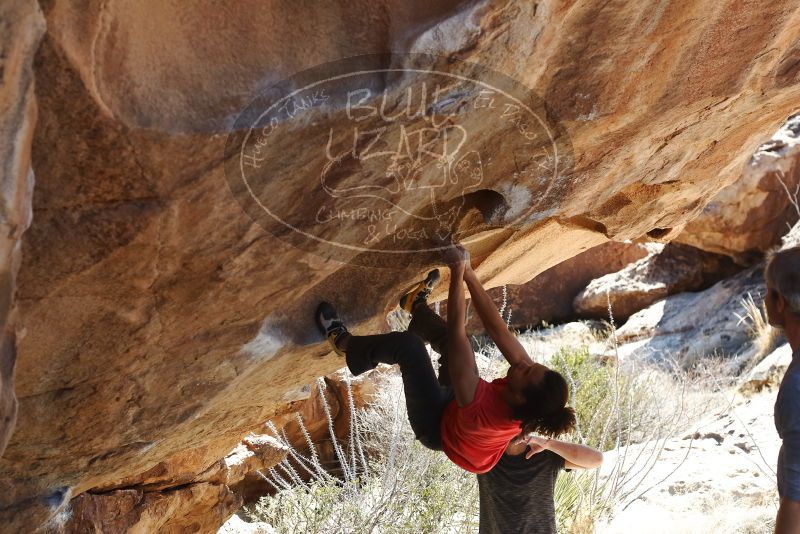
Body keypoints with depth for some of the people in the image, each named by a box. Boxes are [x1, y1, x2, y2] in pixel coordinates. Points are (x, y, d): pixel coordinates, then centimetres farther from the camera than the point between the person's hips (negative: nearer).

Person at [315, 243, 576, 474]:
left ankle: (345, 343, 12)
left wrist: (457, 274, -38)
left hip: (438, 426, -5)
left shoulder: (480, 409, -46)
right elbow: (499, 330, -25)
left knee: (406, 343, -16)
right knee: (448, 336, 14)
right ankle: (417, 304, 47)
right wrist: (469, 274, -27)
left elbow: (457, 330, -43)